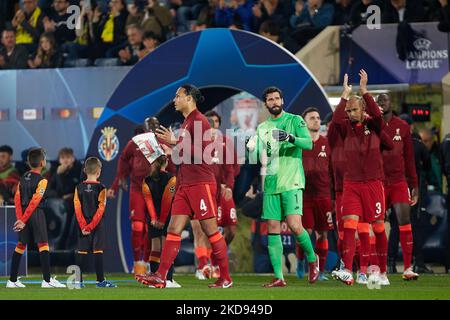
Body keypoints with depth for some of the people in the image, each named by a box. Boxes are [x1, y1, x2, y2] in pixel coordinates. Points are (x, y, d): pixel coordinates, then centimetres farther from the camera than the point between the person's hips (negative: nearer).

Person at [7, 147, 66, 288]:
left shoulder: (23, 177, 11)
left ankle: (12, 280, 13)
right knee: (43, 244, -5)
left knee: (21, 245, 11)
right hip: (36, 213, -7)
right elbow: (35, 201, -16)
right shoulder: (41, 180, -10)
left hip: (24, 214, 7)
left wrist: (20, 218, 1)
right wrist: (23, 220, -16)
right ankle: (47, 280, -10)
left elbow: (17, 198, 6)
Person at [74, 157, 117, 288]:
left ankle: (79, 281, 4)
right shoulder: (101, 188, -7)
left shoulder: (79, 188, 3)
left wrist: (84, 226, -7)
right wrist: (91, 226, -12)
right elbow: (100, 210, -12)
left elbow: (77, 208, -3)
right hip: (97, 225, -3)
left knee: (82, 252, 5)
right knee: (98, 252, -1)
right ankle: (100, 280, -1)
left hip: (83, 226, 3)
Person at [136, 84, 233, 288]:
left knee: (211, 231, -5)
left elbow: (201, 152, -19)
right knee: (173, 229, 1)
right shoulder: (186, 123, 20)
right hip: (185, 185, 9)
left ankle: (225, 279, 0)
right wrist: (171, 152, 14)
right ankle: (160, 276, -4)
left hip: (200, 183, -9)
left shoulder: (199, 121, -9)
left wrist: (175, 142, -19)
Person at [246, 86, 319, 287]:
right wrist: (252, 149, -6)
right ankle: (278, 277, 1)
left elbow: (308, 143, -11)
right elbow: (255, 158, 16)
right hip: (270, 184, 5)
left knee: (294, 225, -16)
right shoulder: (262, 128, 16)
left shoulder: (295, 120, 2)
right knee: (273, 229, -1)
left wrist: (290, 138, -28)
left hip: (291, 182, -5)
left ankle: (312, 259, 10)